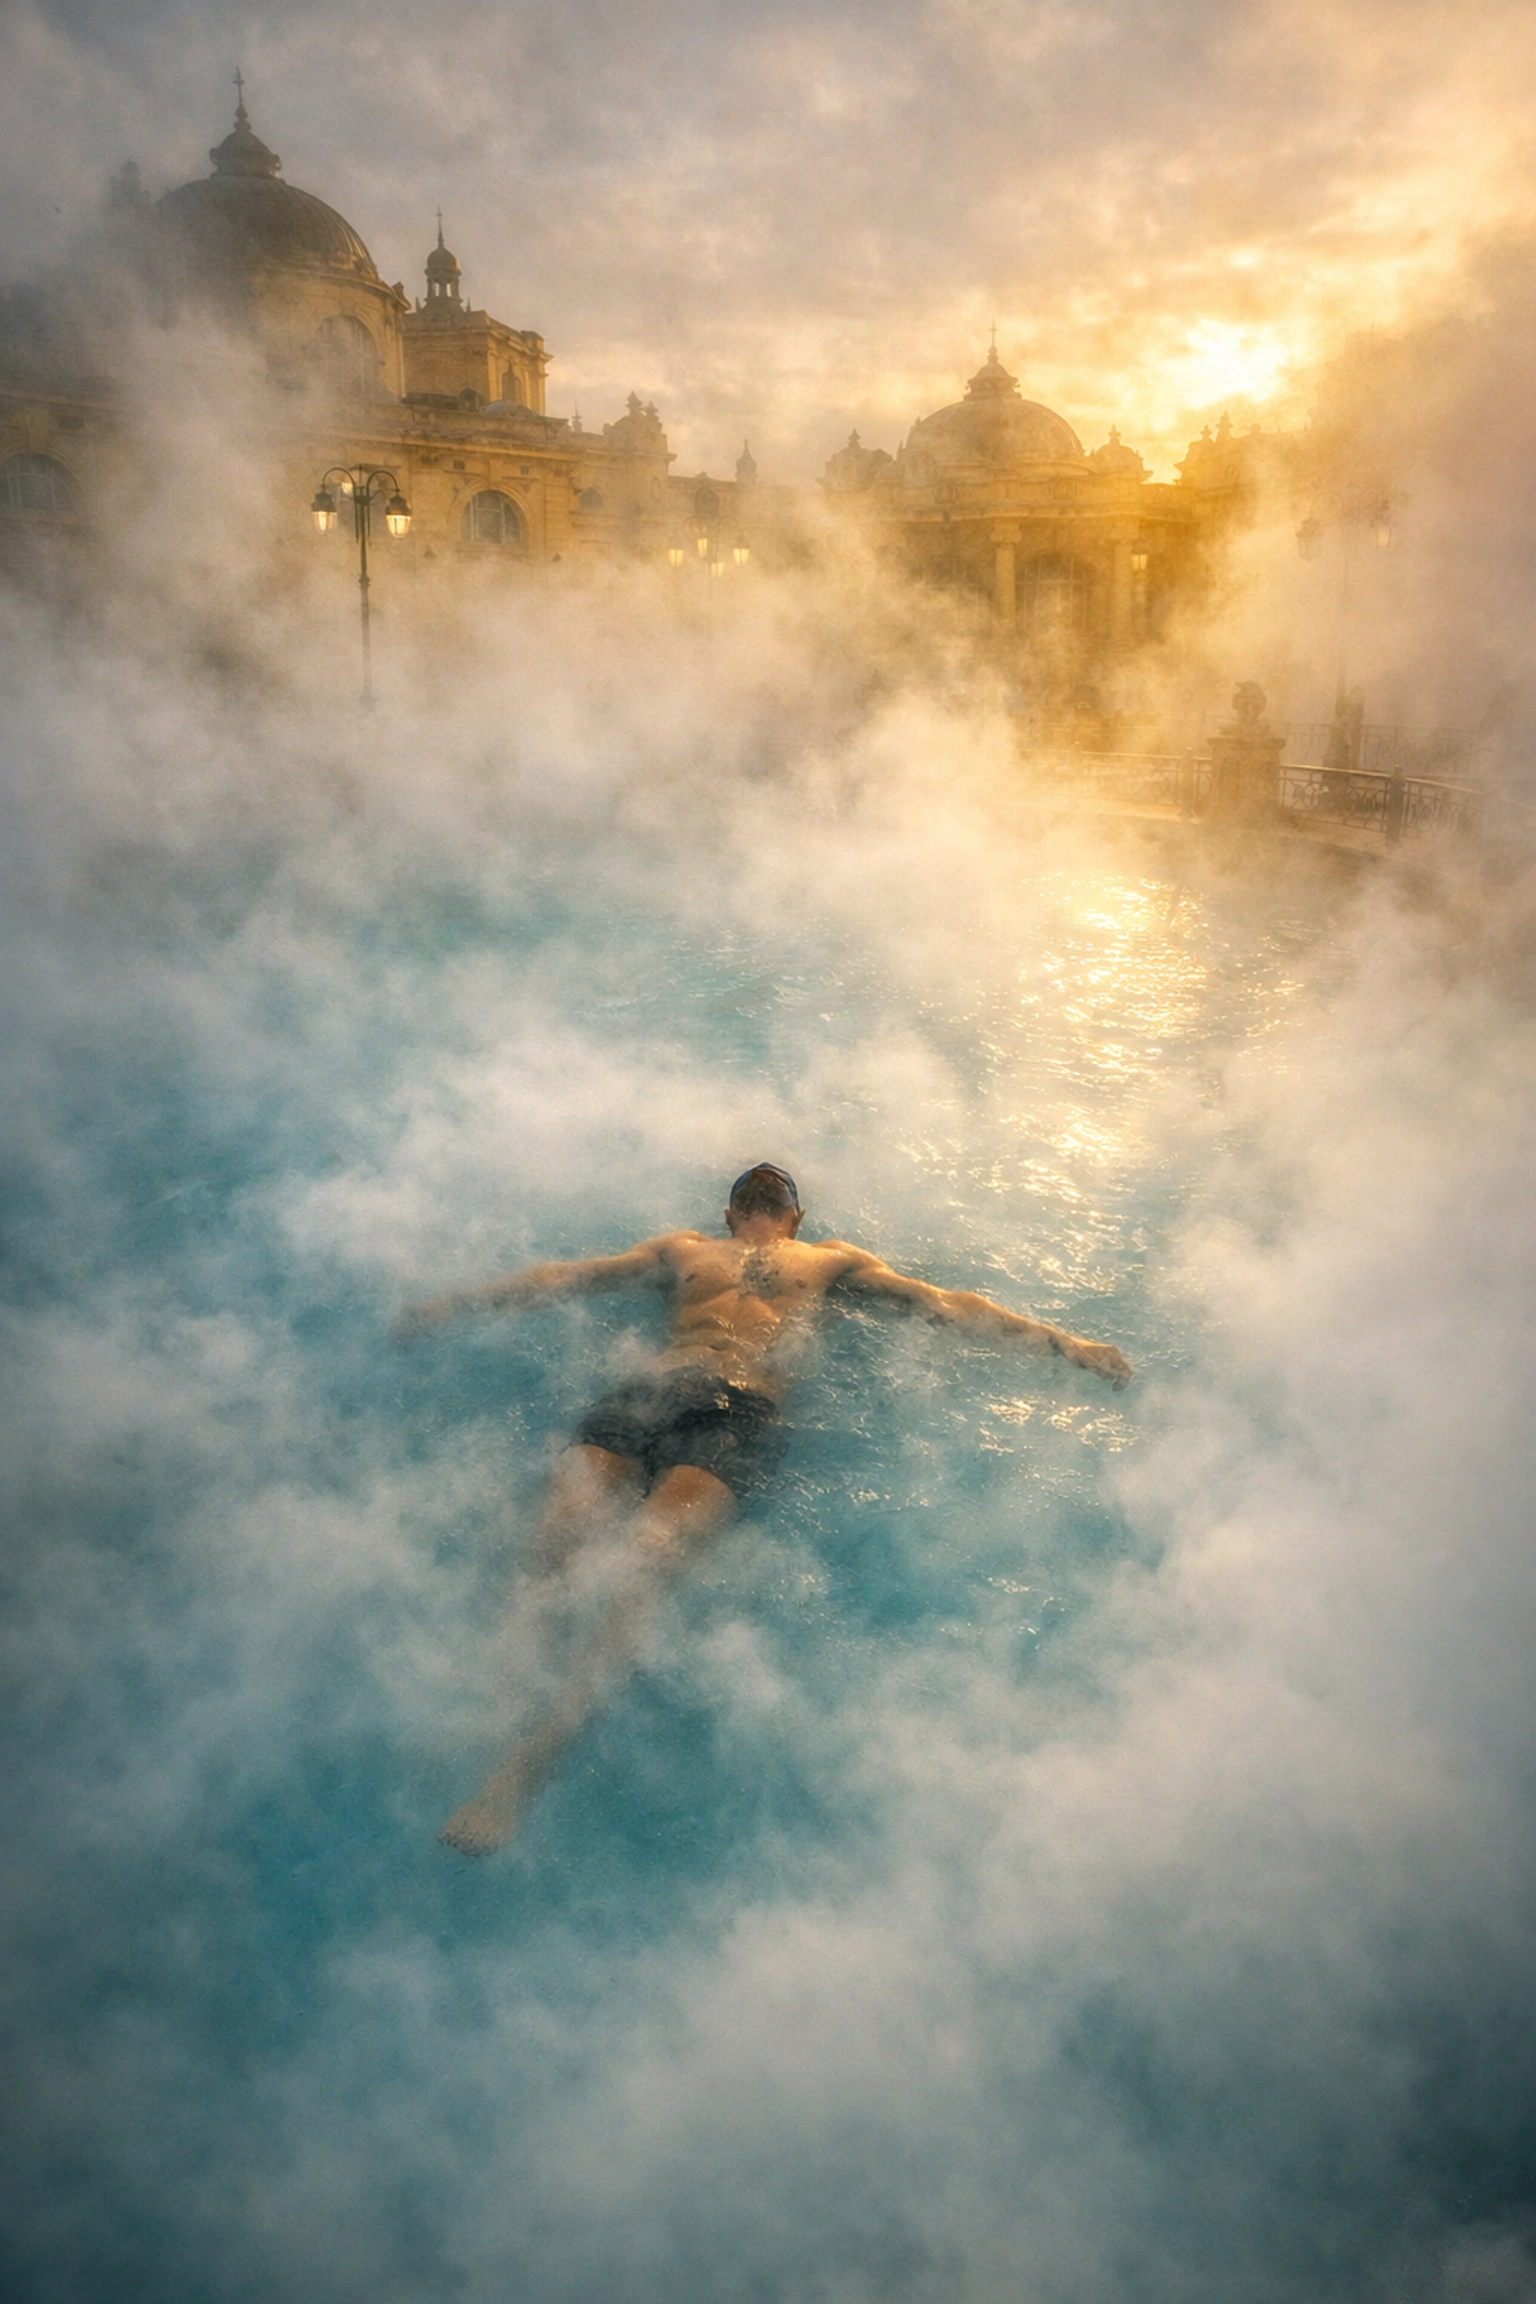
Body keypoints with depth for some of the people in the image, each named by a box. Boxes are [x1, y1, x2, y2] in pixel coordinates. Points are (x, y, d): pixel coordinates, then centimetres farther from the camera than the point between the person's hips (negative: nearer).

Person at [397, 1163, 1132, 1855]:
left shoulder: (831, 1260, 34)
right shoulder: (685, 1250, 38)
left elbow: (940, 1302, 26)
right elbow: (568, 1277, 34)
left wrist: (1062, 1342, 17)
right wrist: (453, 1304, 27)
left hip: (741, 1411, -3)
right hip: (646, 1394, 3)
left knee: (645, 1558, -31)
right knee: (554, 1539, -28)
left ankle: (529, 1761, -33)